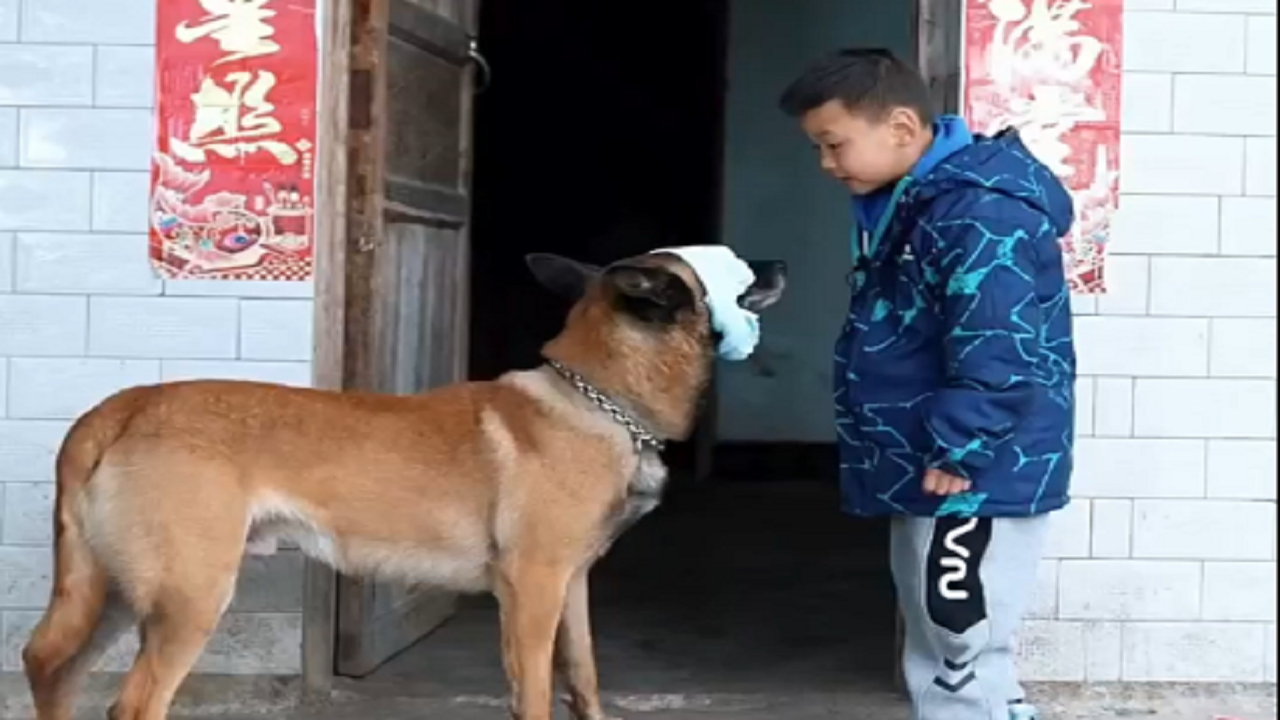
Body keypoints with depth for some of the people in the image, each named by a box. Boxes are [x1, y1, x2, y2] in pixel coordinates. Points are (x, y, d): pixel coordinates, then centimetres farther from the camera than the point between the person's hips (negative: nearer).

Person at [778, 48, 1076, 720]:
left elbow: (1000, 357, -27)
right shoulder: (910, 202, 12)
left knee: (962, 663, -5)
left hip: (974, 485, -11)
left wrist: (955, 454, -22)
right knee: (940, 657, 18)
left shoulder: (977, 213, -22)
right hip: (933, 480, 11)